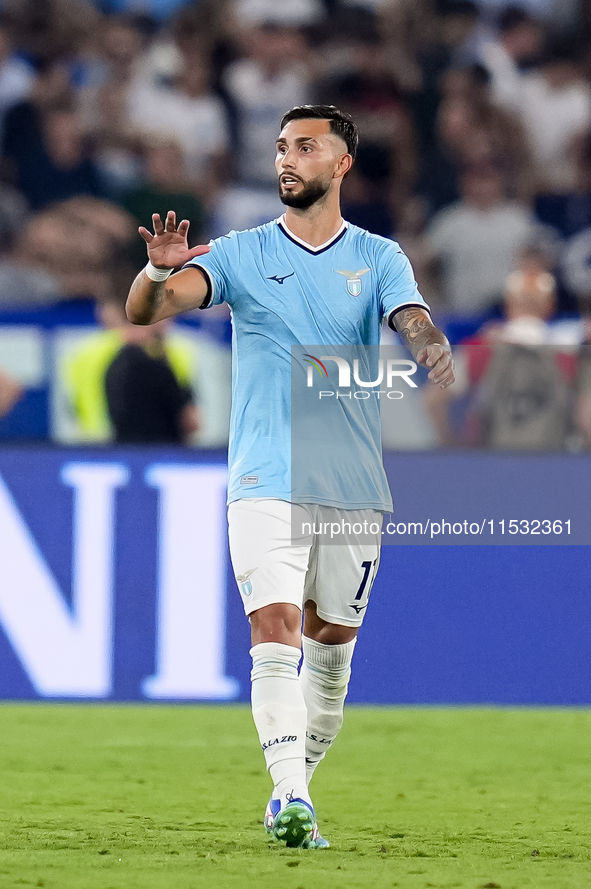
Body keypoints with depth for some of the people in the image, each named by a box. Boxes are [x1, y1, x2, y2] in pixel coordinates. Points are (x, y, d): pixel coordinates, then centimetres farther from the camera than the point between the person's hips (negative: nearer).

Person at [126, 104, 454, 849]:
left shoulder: (378, 258, 6)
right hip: (265, 485, -2)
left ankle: (294, 784, 26)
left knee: (331, 643, 9)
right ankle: (292, 799, -25)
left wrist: (433, 348, -35)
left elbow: (412, 320, -10)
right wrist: (159, 270, -30)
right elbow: (144, 311, -7)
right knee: (274, 634, -17)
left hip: (354, 484, 2)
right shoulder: (241, 255, 3)